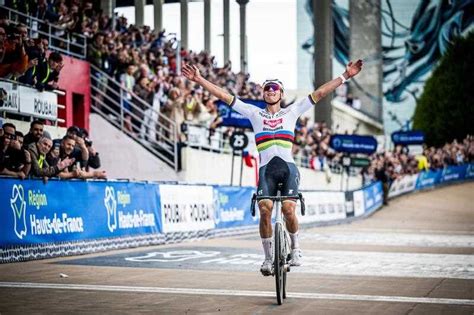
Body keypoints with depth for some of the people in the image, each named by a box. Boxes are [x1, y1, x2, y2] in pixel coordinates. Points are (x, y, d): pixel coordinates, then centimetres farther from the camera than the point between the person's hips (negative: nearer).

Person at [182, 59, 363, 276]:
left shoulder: (292, 112, 17)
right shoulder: (255, 113, 17)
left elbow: (320, 93, 13)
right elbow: (224, 96, 14)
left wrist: (345, 76, 9)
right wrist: (199, 80, 9)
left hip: (288, 167, 0)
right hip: (266, 168, 1)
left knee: (288, 209, -19)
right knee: (265, 209, -18)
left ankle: (295, 247, 7)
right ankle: (268, 257, -3)